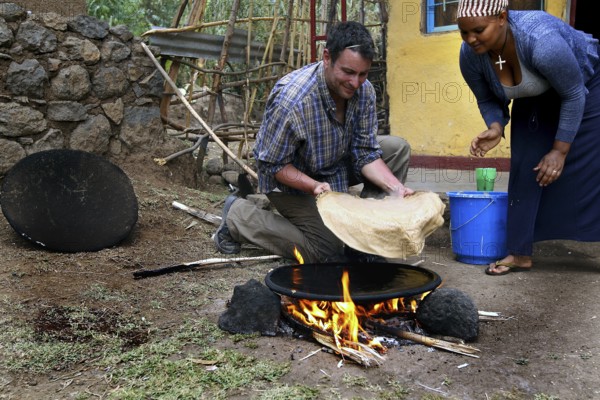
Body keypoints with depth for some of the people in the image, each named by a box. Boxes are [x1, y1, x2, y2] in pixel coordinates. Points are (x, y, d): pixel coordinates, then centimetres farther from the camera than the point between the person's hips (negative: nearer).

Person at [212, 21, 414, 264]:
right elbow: (273, 165, -24)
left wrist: (396, 187, -25)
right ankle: (239, 215, 1)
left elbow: (366, 153, -9)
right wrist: (314, 186, -38)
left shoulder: (364, 91, -15)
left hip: (336, 166, 7)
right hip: (292, 178, -6)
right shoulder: (291, 99, -35)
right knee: (330, 251, -13)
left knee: (398, 148, -7)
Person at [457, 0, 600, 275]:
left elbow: (574, 95, -26)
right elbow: (488, 99, -7)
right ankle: (520, 254, 3)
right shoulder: (470, 55, -24)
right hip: (535, 101, 5)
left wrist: (560, 150, -23)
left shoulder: (541, 40, -40)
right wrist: (495, 128, -27)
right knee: (524, 170, -3)